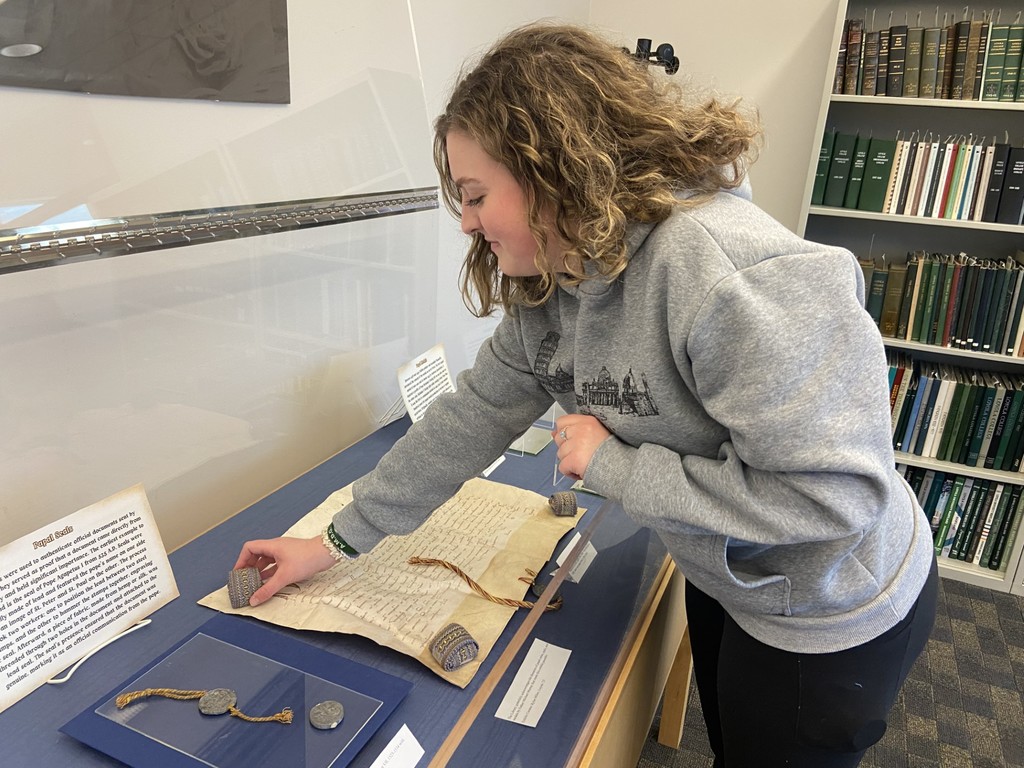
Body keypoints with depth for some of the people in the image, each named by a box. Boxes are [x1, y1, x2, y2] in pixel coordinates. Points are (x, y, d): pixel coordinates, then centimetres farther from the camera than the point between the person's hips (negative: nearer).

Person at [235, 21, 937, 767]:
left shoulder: (735, 275, -37)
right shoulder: (548, 285, -10)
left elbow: (833, 495, -36)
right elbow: (472, 414, -5)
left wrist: (613, 466, -28)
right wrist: (337, 540, -2)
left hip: (833, 619, -7)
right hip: (723, 579, 7)